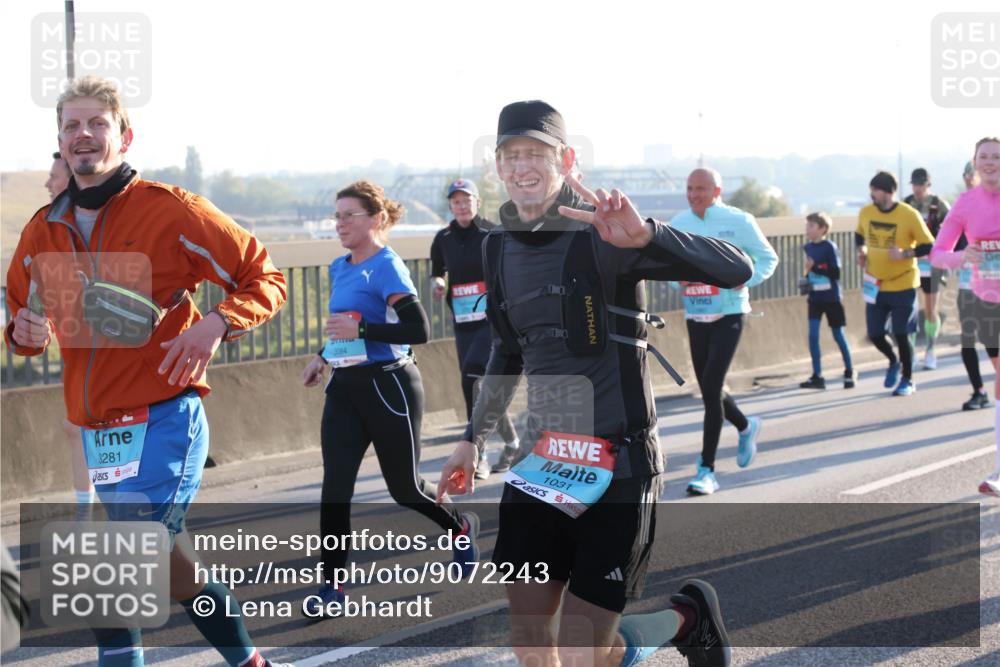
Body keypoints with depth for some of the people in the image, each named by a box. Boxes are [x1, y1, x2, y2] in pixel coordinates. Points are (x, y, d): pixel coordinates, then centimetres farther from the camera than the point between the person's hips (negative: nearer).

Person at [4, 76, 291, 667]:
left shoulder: (171, 211, -8)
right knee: (170, 565, 13)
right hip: (96, 430, 6)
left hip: (165, 416, -6)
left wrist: (217, 324, -21)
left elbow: (264, 279, -3)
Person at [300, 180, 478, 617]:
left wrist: (361, 329, -25)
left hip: (388, 387, -6)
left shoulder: (386, 266, -13)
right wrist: (324, 356, 13)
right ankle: (332, 586, -2)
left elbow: (419, 329, -22)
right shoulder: (339, 268, 10)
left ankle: (461, 527, 37)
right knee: (335, 488, -6)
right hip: (345, 388, 7)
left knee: (404, 487, 8)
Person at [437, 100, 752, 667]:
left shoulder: (603, 236, -14)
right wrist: (474, 439, 25)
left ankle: (688, 617, 24)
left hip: (618, 464, -6)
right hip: (541, 461, 6)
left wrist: (645, 236, -40)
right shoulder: (501, 246, 7)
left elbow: (737, 270, -25)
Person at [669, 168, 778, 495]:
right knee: (709, 389, 11)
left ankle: (707, 469, -11)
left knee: (711, 384, -16)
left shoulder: (738, 221, -6)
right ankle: (746, 426, 45)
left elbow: (768, 257, 3)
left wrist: (746, 279, -15)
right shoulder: (679, 223, 5)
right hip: (695, 316, 5)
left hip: (729, 313, -5)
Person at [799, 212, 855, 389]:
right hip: (814, 298, 5)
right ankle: (817, 377, -2)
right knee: (813, 336, -5)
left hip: (831, 298, -5)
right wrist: (807, 280, 1)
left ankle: (849, 371, 24)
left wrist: (815, 268, -27)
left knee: (838, 335, 6)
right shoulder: (807, 247, 4)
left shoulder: (830, 247, -14)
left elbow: (836, 272, -19)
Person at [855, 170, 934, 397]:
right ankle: (893, 362, 37)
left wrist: (905, 254, -23)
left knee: (901, 335, 0)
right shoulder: (865, 213, -2)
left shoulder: (909, 215, -15)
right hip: (875, 286, 4)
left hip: (903, 286, -4)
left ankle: (908, 380, 19)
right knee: (875, 335, 6)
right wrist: (862, 251, 0)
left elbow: (930, 247, -9)